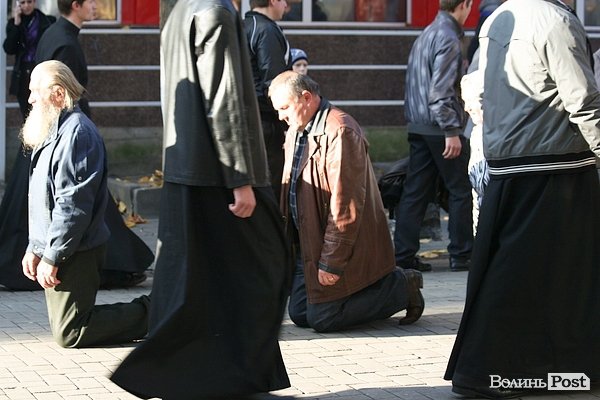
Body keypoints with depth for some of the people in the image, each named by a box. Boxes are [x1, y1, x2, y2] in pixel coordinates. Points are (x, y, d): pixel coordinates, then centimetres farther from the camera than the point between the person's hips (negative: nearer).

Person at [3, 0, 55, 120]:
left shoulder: (48, 21, 0)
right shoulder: (13, 23, 8)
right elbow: (9, 49, -4)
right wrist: (16, 24, -8)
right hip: (23, 75, 3)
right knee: (27, 119, 6)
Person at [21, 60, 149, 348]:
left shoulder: (76, 132, -17)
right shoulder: (54, 132, 17)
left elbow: (72, 204, -22)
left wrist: (51, 257, -21)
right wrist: (34, 248, 17)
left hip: (75, 253, -10)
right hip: (54, 249, 10)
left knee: (69, 334, -10)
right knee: (63, 327, 11)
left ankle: (147, 314, 0)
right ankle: (146, 313, 13)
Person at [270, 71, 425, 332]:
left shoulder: (340, 132, -21)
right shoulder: (295, 132, 11)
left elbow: (346, 205, -24)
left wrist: (331, 263, -23)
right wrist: (293, 244, 11)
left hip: (338, 247, -9)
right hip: (308, 246, 9)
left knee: (322, 318, -11)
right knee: (299, 314, 6)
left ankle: (400, 286, 5)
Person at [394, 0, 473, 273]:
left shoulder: (425, 35, 16)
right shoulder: (448, 38, -13)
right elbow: (441, 90, -20)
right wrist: (452, 131, -20)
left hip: (418, 127, 9)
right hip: (440, 127, -9)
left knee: (415, 191, 7)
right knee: (461, 191, 2)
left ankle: (403, 254, 6)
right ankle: (461, 255, 5)